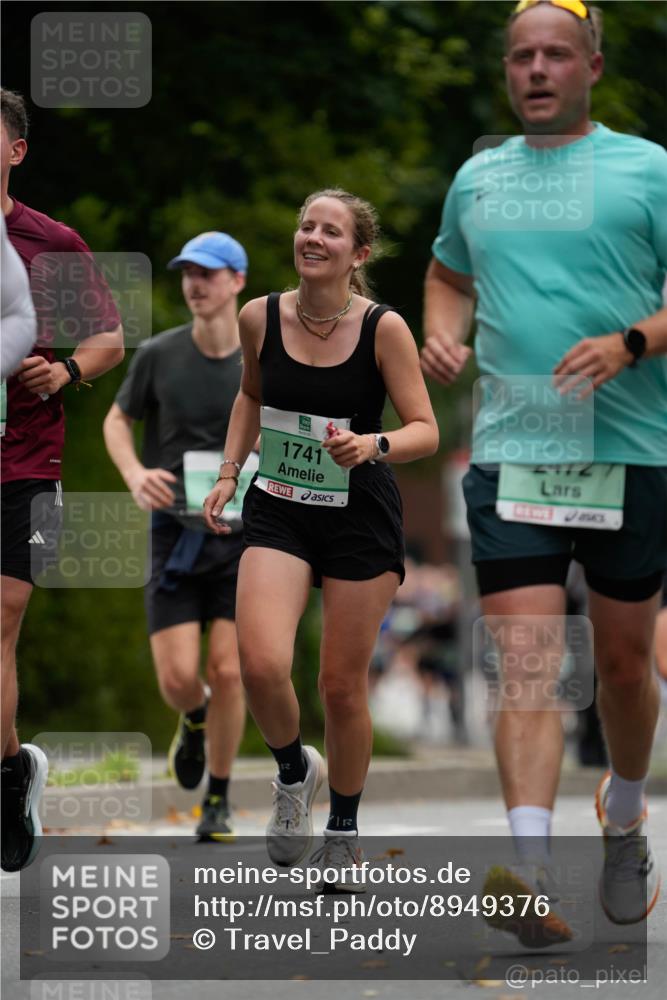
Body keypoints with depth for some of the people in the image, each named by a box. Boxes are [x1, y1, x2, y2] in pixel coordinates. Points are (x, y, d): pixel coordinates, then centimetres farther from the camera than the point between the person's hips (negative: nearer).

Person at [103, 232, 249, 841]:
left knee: (228, 673, -6)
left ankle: (219, 800, 13)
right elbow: (118, 420, 12)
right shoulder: (158, 355, -2)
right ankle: (195, 720, 31)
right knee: (178, 679, -7)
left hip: (242, 534, 0)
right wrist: (136, 475, -7)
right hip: (176, 532, 0)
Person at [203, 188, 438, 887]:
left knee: (342, 685, 5)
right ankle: (293, 771, 13)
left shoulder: (384, 328, -12)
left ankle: (343, 828, 29)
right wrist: (228, 473, 8)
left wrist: (374, 446, -29)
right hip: (277, 511, 2)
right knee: (261, 665, -19)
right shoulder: (260, 318, -3)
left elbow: (426, 431, -9)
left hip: (360, 519, -2)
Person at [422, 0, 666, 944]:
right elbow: (450, 275, 30)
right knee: (525, 661, -12)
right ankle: (530, 874, -21)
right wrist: (442, 336, 9)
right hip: (510, 453, 2)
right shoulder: (476, 178, 14)